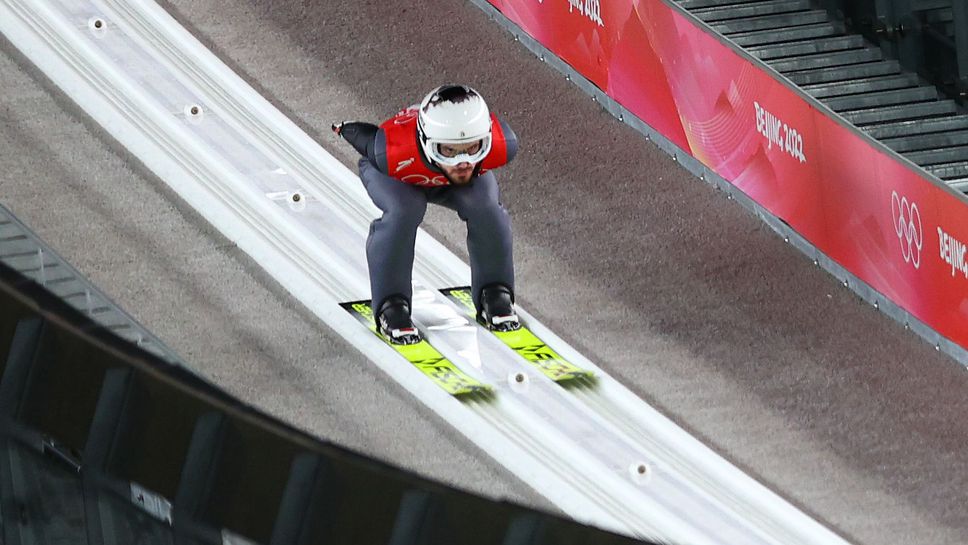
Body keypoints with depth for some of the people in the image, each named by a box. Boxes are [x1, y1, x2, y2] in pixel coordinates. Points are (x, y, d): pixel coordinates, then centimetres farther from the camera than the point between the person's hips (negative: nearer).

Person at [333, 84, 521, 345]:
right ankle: (390, 306, -14)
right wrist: (344, 129, 0)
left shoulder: (502, 144, -41)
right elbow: (365, 137, -23)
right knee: (402, 211, -30)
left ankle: (495, 294, -1)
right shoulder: (392, 153, -46)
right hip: (399, 177, -2)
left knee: (485, 208, -23)